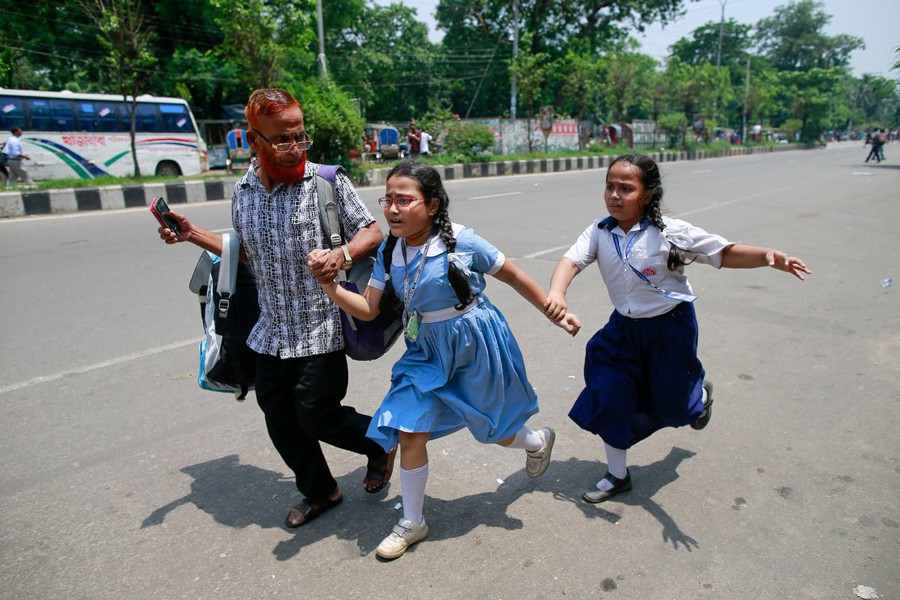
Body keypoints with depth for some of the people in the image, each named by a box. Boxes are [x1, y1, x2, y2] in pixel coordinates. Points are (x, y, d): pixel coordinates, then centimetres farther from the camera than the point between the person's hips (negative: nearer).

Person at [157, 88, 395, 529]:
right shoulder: (243, 190, 6)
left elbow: (372, 231, -6)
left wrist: (344, 254, -26)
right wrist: (193, 234, 10)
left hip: (320, 329, -6)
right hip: (272, 331, 6)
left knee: (317, 417, 1)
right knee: (279, 418, 13)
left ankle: (379, 442, 32)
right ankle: (318, 492, 36)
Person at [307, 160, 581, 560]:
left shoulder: (460, 241, -20)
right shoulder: (390, 251, -6)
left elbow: (513, 276, -8)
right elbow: (367, 309, -5)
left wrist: (556, 313, -2)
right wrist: (330, 286, -22)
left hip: (476, 345, -4)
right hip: (428, 349, 4)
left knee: (491, 429, 14)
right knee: (410, 432, 0)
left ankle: (539, 441, 52)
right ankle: (412, 523, 24)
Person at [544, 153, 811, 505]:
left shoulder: (671, 233, -20)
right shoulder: (600, 232, -12)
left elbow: (725, 253, -15)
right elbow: (571, 260, -26)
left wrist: (768, 257, -33)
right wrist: (557, 293, -47)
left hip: (670, 327, -3)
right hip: (624, 327, 3)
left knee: (671, 404, 15)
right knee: (608, 398, 1)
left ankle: (701, 396, 57)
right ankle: (617, 476, 23)